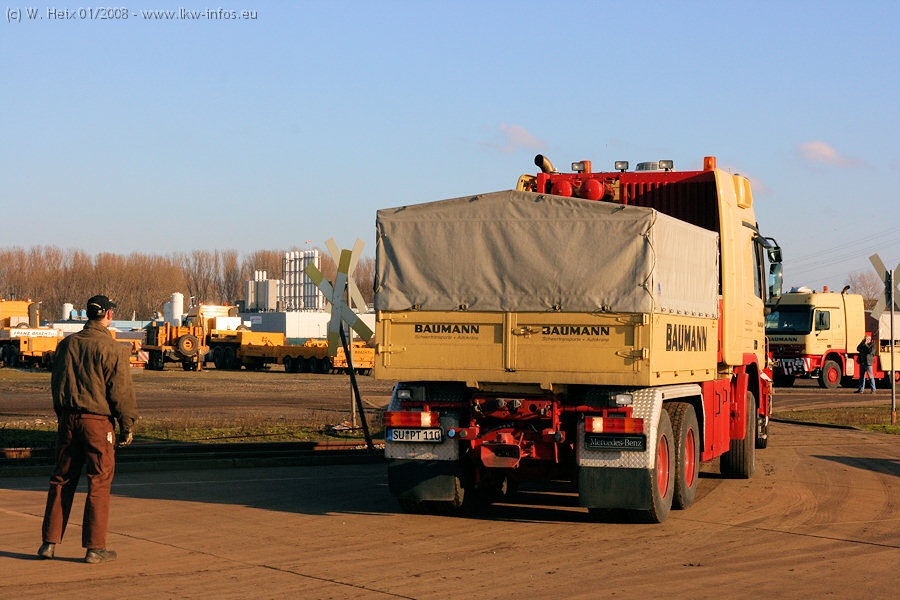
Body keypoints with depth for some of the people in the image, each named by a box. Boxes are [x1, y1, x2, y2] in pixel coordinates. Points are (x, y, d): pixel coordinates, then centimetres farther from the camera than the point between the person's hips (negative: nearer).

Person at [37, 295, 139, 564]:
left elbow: (55, 383, 15)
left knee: (61, 480, 12)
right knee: (99, 482, 1)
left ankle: (49, 542, 14)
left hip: (67, 418, 6)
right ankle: (95, 547, 3)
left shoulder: (66, 345, 7)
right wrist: (127, 427, -1)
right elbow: (121, 392, -11)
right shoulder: (112, 350, -12)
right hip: (97, 421, -5)